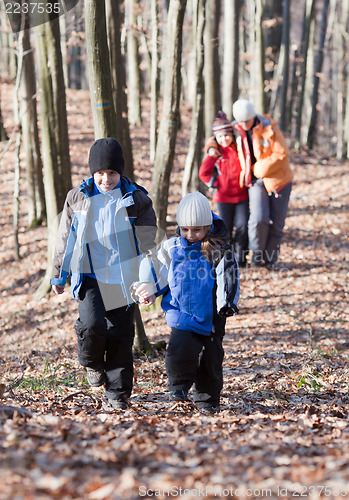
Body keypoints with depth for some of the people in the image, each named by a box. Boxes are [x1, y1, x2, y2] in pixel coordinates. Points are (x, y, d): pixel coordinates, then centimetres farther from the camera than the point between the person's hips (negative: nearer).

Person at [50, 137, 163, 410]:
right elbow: (66, 239, 11)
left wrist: (148, 279, -8)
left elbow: (147, 242, 0)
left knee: (121, 336, 1)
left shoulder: (137, 199, -1)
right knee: (92, 324, -20)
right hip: (89, 275, 0)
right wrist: (58, 275, 15)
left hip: (123, 279, 0)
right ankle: (93, 363, 12)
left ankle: (118, 391, 14)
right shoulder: (78, 198, 2)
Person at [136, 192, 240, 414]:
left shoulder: (219, 250, -6)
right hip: (181, 312, 1)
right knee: (181, 348, -18)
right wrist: (148, 291, 1)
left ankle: (208, 399, 21)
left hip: (210, 315, -1)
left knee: (210, 357, 4)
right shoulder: (171, 248, 3)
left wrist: (227, 303, -27)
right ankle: (179, 385, 5)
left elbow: (228, 278, -13)